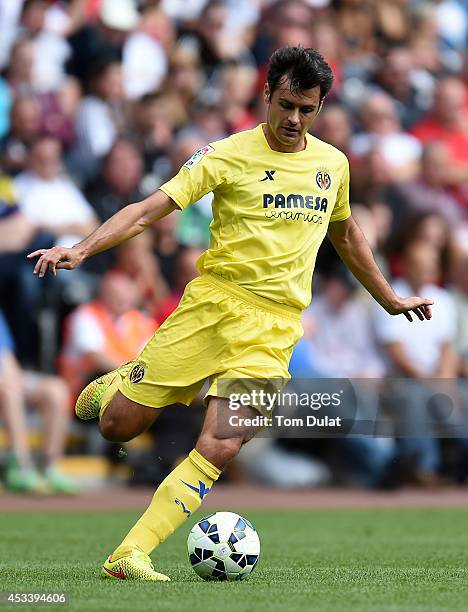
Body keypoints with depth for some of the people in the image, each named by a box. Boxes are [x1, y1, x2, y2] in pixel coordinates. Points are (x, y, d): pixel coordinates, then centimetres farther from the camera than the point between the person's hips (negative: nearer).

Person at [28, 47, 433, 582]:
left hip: (274, 328, 2)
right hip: (214, 301, -2)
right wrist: (81, 250, -24)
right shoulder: (229, 155, -4)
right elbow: (152, 208, -11)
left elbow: (345, 234, 29)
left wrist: (391, 300, 36)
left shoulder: (332, 164, 10)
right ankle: (116, 384, 34)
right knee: (118, 426, -3)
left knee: (219, 449, -16)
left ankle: (129, 556, -12)